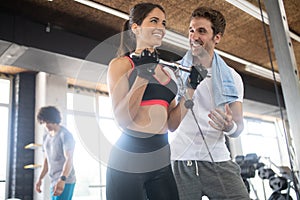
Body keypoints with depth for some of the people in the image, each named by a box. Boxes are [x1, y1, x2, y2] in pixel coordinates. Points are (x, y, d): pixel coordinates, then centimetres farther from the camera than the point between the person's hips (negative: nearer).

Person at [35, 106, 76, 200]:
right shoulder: (46, 137, 13)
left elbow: (69, 159, -21)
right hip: (53, 182, 8)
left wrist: (62, 180, -34)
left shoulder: (65, 135, -12)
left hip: (65, 181, -8)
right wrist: (40, 179, 15)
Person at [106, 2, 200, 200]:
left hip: (161, 162, 6)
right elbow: (122, 119, -12)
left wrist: (191, 86, 4)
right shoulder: (121, 64, -3)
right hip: (128, 162, -5)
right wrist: (142, 75, -17)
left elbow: (172, 123, 10)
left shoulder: (164, 71, 13)